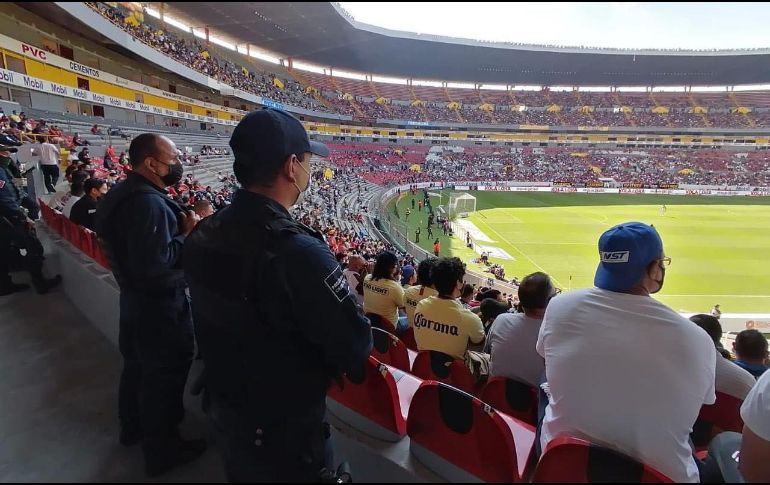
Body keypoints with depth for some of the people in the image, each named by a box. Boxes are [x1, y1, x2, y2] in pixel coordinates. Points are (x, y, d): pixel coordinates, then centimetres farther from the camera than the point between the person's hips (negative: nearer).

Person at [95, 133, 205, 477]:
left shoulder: (129, 193, 6)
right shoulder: (149, 203, -28)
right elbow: (156, 264, -34)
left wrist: (178, 226, 1)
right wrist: (188, 233, -22)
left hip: (136, 298, 10)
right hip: (159, 305, -10)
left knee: (138, 365, 25)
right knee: (165, 374, 6)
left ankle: (133, 426, 47)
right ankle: (161, 450, 24)